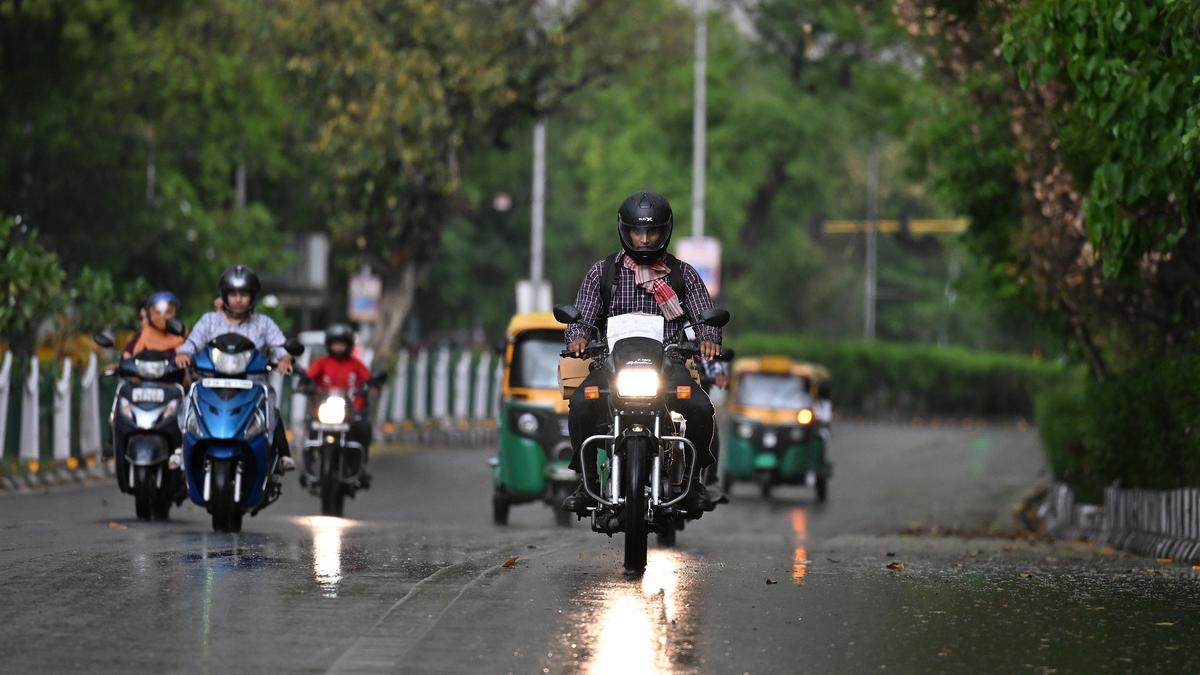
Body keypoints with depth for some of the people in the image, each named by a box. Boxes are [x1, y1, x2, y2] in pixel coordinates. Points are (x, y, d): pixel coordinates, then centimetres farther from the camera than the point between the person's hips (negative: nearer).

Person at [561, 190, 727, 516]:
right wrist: (578, 336, -16)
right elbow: (582, 314, 8)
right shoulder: (603, 272, 14)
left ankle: (694, 480, -7)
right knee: (582, 404, -31)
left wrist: (709, 338, -16)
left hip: (668, 364, 0)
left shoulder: (683, 274, 14)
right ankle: (588, 480, -14)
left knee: (699, 408, -30)